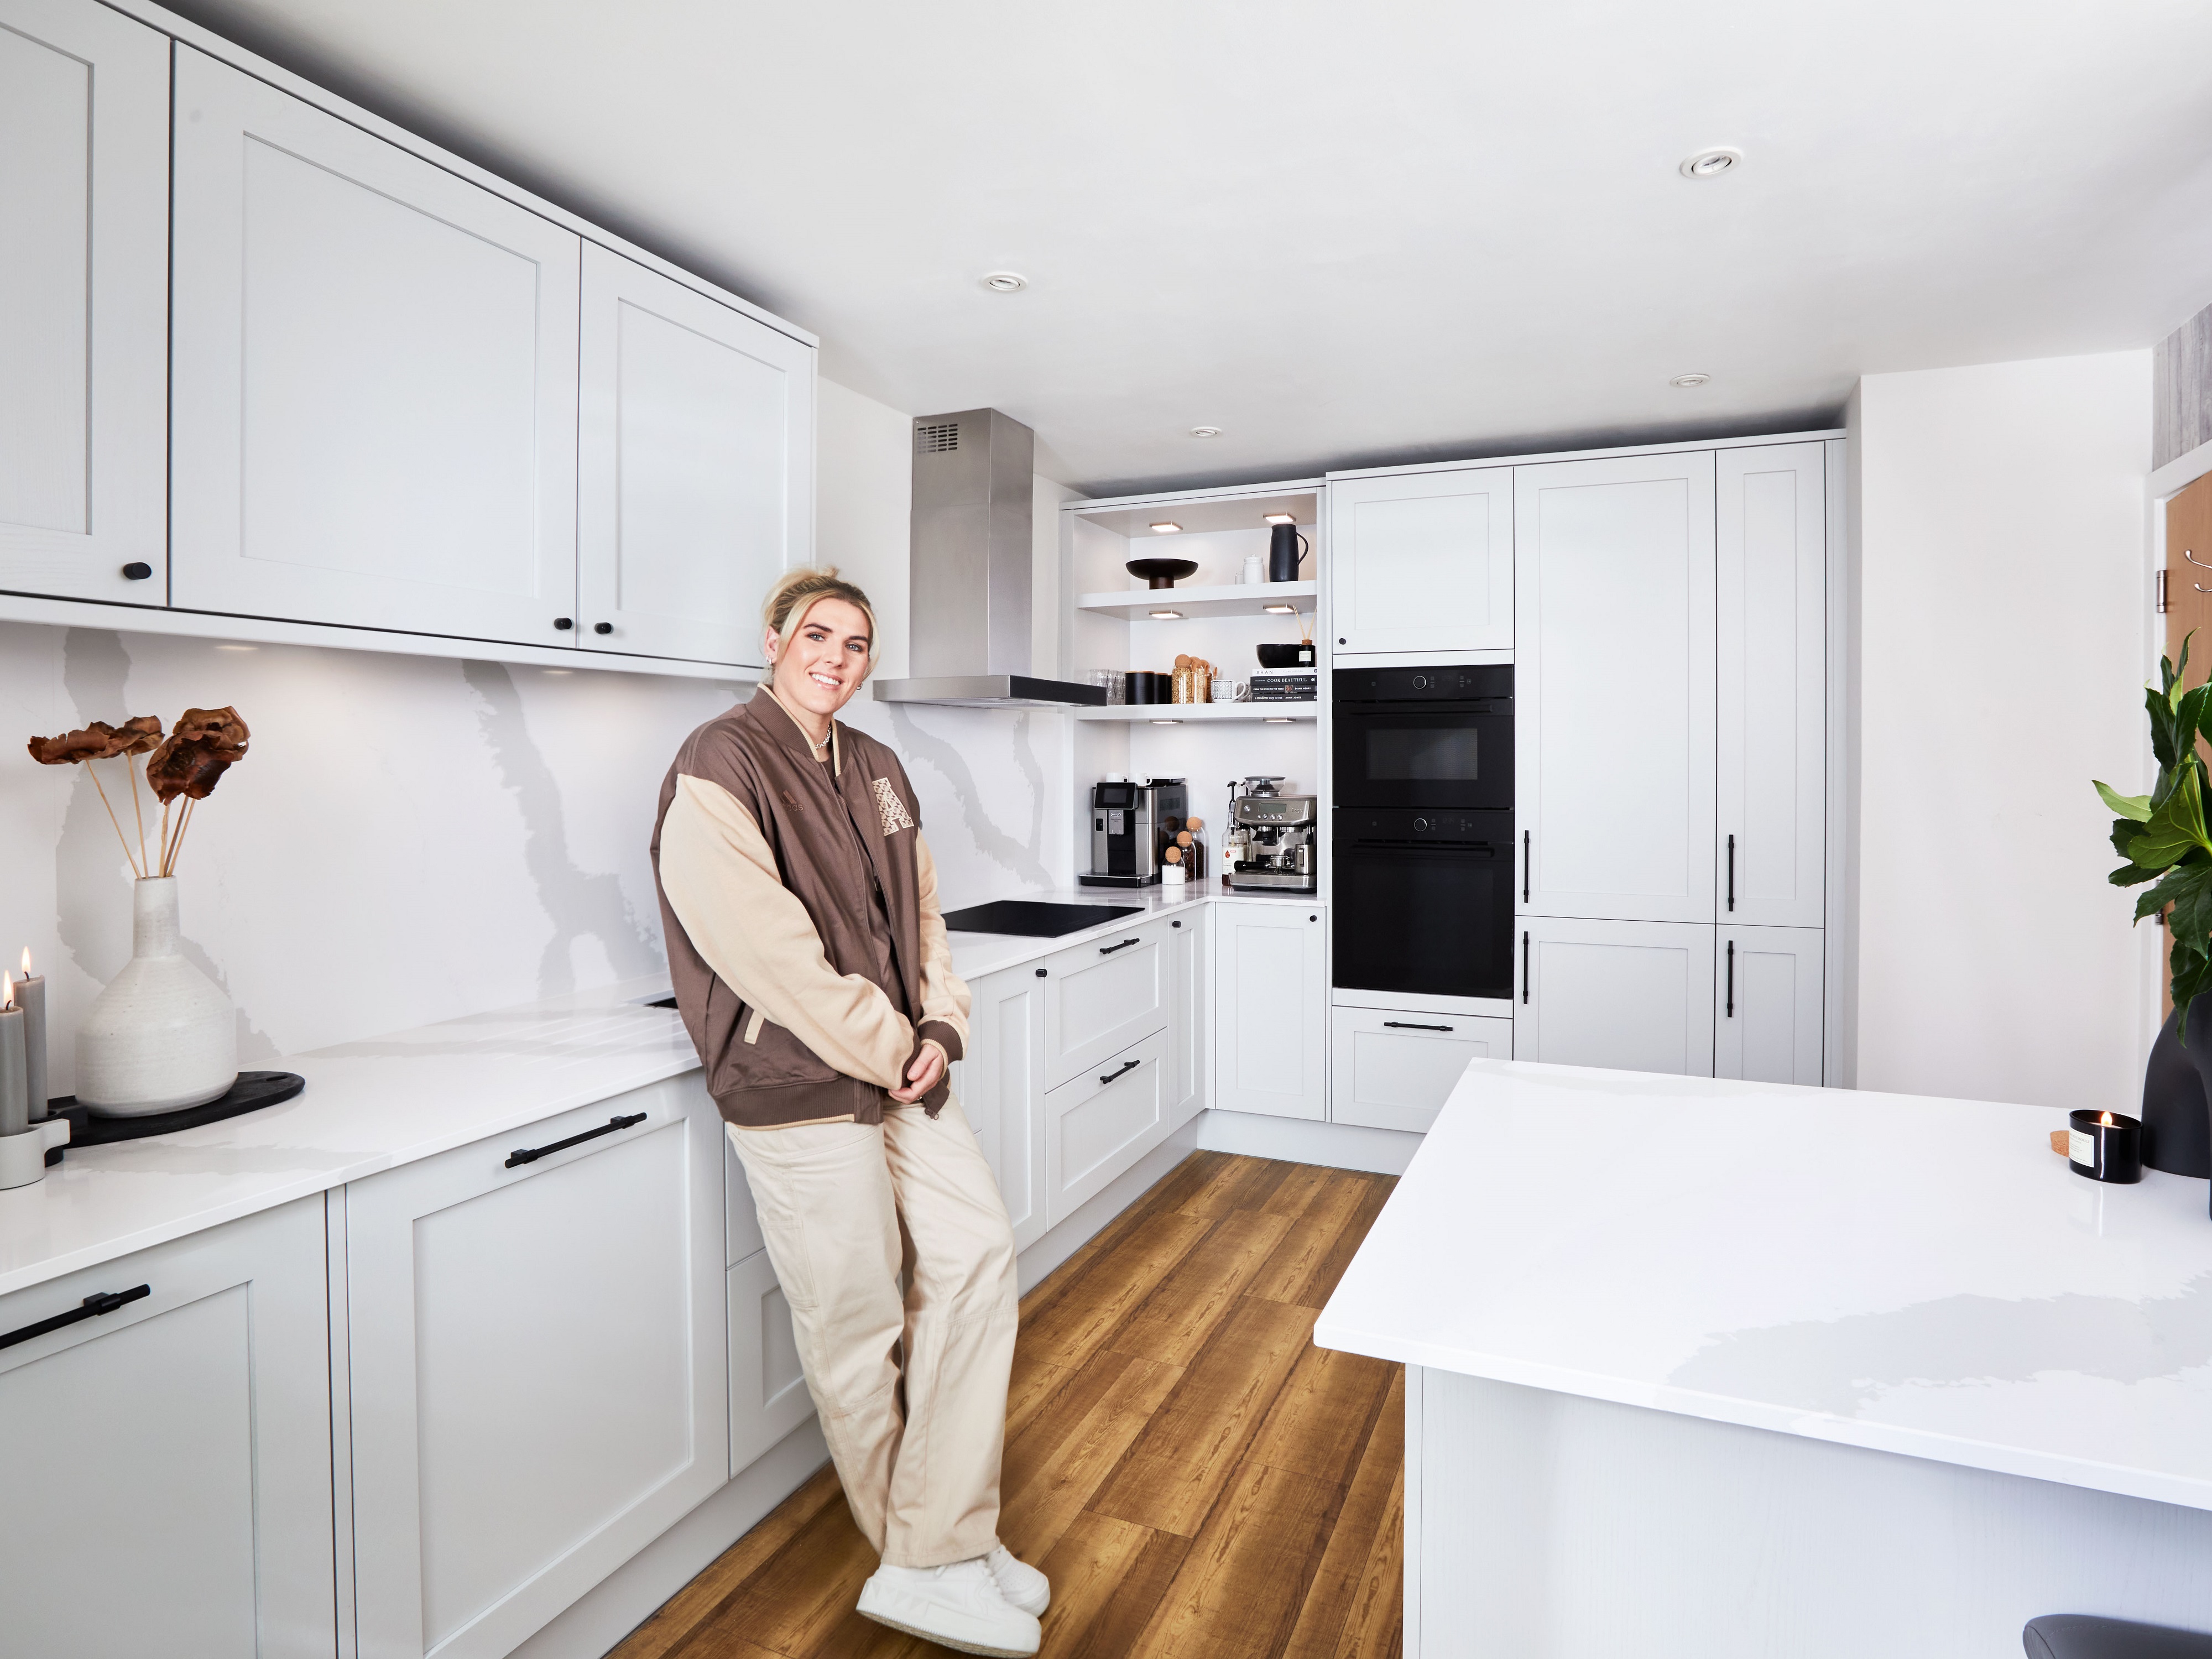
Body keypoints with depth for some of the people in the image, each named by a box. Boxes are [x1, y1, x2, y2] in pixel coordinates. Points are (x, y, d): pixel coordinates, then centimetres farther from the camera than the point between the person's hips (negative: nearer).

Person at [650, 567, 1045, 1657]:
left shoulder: (875, 769, 12)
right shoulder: (719, 768, -12)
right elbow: (769, 952, -19)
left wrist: (940, 1027, -1)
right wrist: (890, 1047, -14)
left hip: (904, 1072, 8)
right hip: (800, 1090, -7)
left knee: (974, 1256, 4)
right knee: (856, 1321, 5)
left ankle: (941, 1550, 18)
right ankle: (920, 1552, 27)